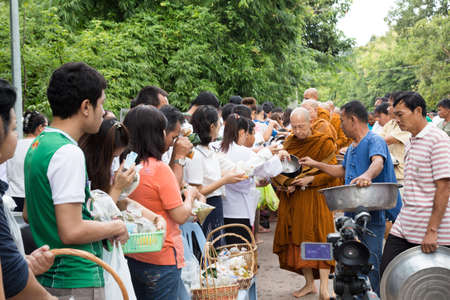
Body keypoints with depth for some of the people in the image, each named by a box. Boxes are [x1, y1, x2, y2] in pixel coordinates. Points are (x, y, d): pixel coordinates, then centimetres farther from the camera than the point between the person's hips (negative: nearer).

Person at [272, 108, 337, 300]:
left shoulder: (324, 143, -4)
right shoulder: (289, 143, 10)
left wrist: (311, 179, -19)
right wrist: (286, 184, -4)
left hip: (316, 197, -5)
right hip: (293, 199, 5)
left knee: (319, 239, -9)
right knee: (299, 239, 6)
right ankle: (309, 284, 18)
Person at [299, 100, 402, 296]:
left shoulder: (375, 141, -11)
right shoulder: (351, 147, 19)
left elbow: (378, 162, -32)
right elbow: (343, 171, 34)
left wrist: (367, 175, -53)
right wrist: (316, 164, 31)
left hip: (373, 215, -9)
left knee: (372, 264, -7)